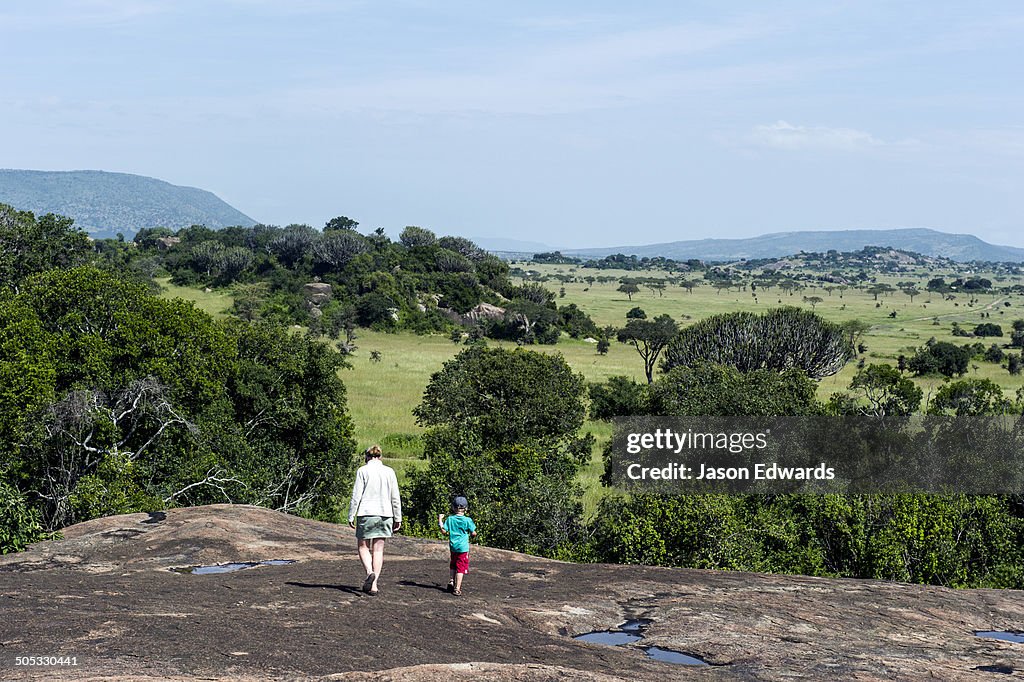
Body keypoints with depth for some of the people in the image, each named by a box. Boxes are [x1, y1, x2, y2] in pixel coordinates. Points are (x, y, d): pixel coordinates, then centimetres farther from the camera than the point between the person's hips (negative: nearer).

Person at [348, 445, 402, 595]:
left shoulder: (363, 471, -4)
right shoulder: (389, 472, 5)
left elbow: (356, 496, -7)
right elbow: (395, 497, 6)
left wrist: (351, 516, -1)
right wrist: (397, 518, 12)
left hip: (366, 514, -3)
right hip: (385, 514, 3)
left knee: (363, 546, 10)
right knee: (378, 549, 7)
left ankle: (370, 572, -15)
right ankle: (373, 585, 3)